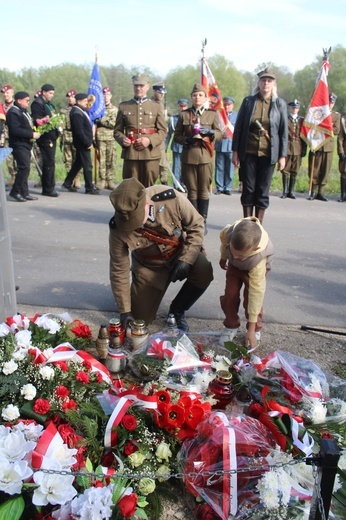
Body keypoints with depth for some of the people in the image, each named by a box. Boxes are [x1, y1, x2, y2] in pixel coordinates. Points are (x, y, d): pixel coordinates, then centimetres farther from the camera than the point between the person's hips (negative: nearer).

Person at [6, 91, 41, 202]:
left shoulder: (23, 111, 18)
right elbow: (15, 130, -23)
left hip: (25, 144, 10)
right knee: (24, 168, -14)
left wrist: (34, 132, 8)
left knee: (24, 169, 10)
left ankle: (24, 193, 15)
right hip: (19, 145, -10)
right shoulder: (13, 112, -13)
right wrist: (32, 134, -20)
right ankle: (14, 193, -7)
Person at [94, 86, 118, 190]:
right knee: (101, 160, -2)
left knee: (111, 160, 0)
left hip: (111, 139, 1)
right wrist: (93, 139, -4)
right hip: (100, 138, -1)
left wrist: (102, 121, -9)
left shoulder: (115, 109, 10)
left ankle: (110, 180, 6)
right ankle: (102, 180, 4)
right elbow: (94, 124, 5)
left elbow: (115, 124, -3)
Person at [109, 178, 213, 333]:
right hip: (148, 264, 0)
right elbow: (119, 270, -19)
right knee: (141, 318, -1)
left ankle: (177, 310, -2)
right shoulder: (118, 228, -30)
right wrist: (125, 311, -16)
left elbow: (195, 225, -15)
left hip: (179, 252, 1)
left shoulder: (171, 198, -33)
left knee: (203, 273, -30)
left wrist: (186, 259, -26)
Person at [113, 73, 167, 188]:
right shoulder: (124, 106, 12)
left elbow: (163, 131, 6)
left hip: (150, 154, 0)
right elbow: (117, 130, 13)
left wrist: (150, 140, -12)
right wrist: (122, 139, -10)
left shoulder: (157, 106, 11)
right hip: (130, 154, 0)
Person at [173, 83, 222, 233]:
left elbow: (219, 134, 6)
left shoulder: (212, 114, 9)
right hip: (188, 157, 0)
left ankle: (203, 221, 11)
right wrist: (187, 140, -13)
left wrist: (210, 132, -15)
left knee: (204, 190, 2)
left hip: (205, 156, 0)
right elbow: (177, 136, 7)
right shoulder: (184, 114, 8)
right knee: (192, 191, 5)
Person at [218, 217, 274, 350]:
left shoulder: (258, 261, -46)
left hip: (253, 269, -3)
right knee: (230, 294, -6)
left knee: (250, 298, -15)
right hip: (234, 266, 3)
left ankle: (256, 330, 11)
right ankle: (231, 327, 17)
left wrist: (251, 330, -35)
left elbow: (256, 293, -40)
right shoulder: (228, 232, -39)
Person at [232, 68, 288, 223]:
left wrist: (282, 156, -1)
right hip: (248, 152, 0)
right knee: (248, 189, 4)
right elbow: (238, 127, 5)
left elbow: (283, 132, 4)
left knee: (263, 190, 4)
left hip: (268, 154, 0)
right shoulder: (248, 101, 5)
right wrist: (235, 151, 0)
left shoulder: (280, 104, 4)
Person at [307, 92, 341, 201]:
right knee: (314, 170, -1)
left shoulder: (336, 115, 12)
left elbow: (337, 131, 2)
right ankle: (313, 192, 6)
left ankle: (321, 192, 8)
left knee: (325, 171, 2)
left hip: (328, 146, 2)